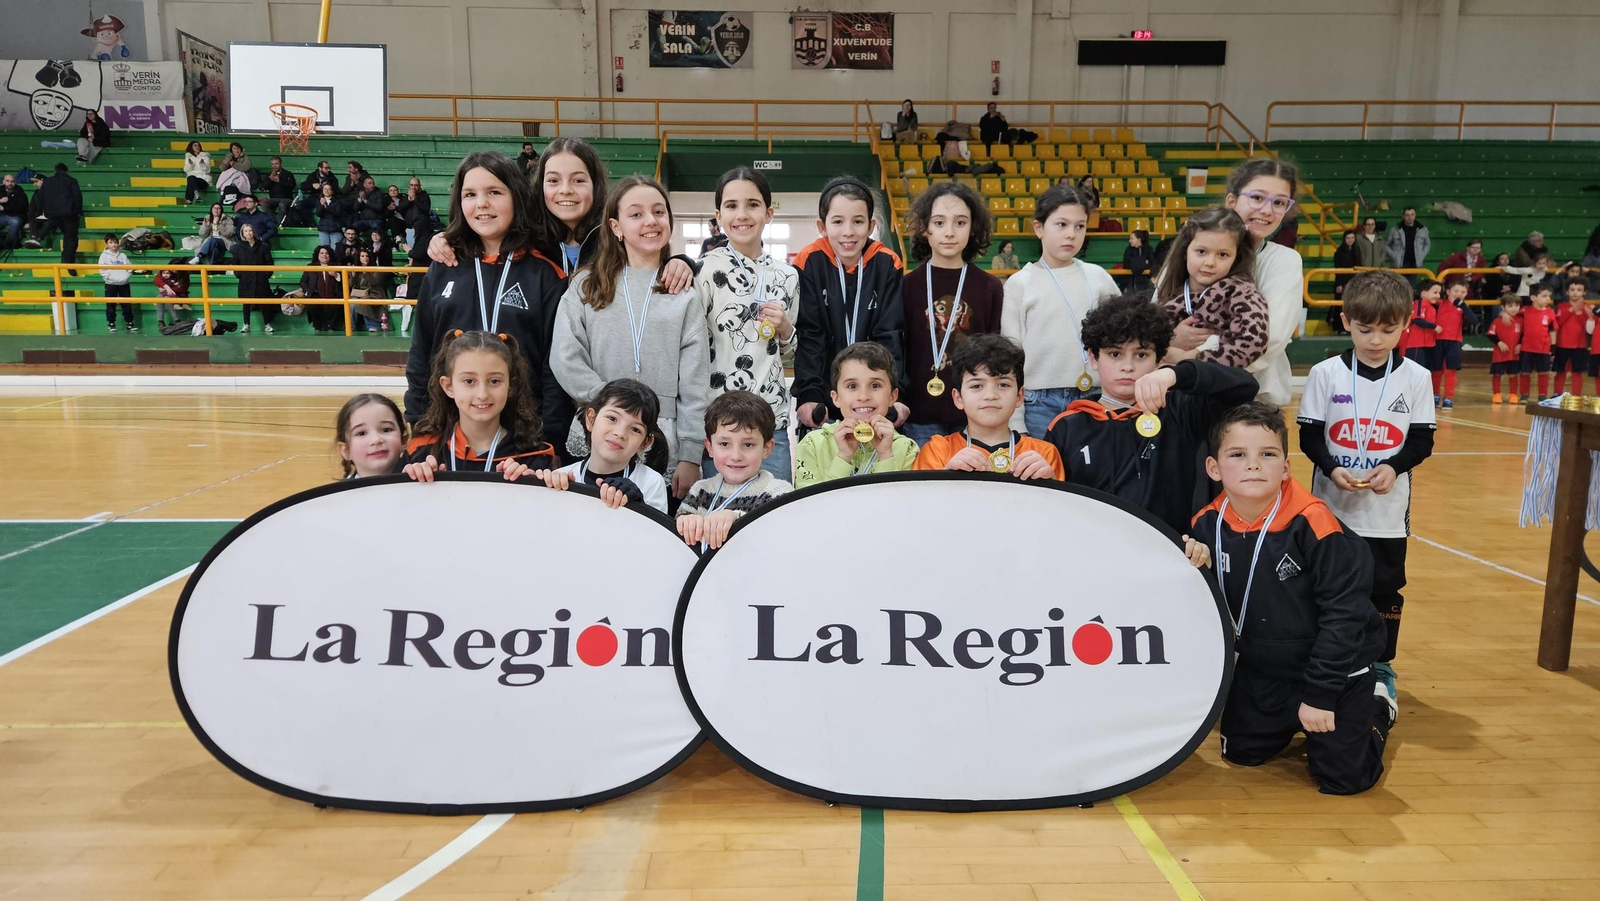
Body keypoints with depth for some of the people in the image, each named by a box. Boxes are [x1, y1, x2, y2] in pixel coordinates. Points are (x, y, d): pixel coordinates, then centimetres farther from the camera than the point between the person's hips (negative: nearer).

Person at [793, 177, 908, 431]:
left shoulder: (887, 264, -5)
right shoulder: (809, 263, -8)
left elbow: (890, 336, -7)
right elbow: (809, 337, -10)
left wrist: (892, 395, -19)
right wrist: (808, 396, -22)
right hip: (823, 399, -1)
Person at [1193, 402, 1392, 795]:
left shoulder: (1311, 524, -26)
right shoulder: (1207, 525, -12)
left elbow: (1344, 611, -20)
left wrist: (1320, 694, -18)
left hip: (1335, 671, -4)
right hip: (1258, 671, 5)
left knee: (1343, 777, -4)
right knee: (1241, 753, 14)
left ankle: (1375, 709, 25)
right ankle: (1294, 721, 41)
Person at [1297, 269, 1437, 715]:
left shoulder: (1416, 377, -2)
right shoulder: (1326, 373, -4)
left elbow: (1422, 440, 1)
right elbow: (1309, 435, -2)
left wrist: (1394, 467, -17)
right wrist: (1332, 469, -18)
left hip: (1388, 509, 1)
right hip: (1332, 506, 0)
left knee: (1385, 587, 8)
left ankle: (1381, 667, 25)